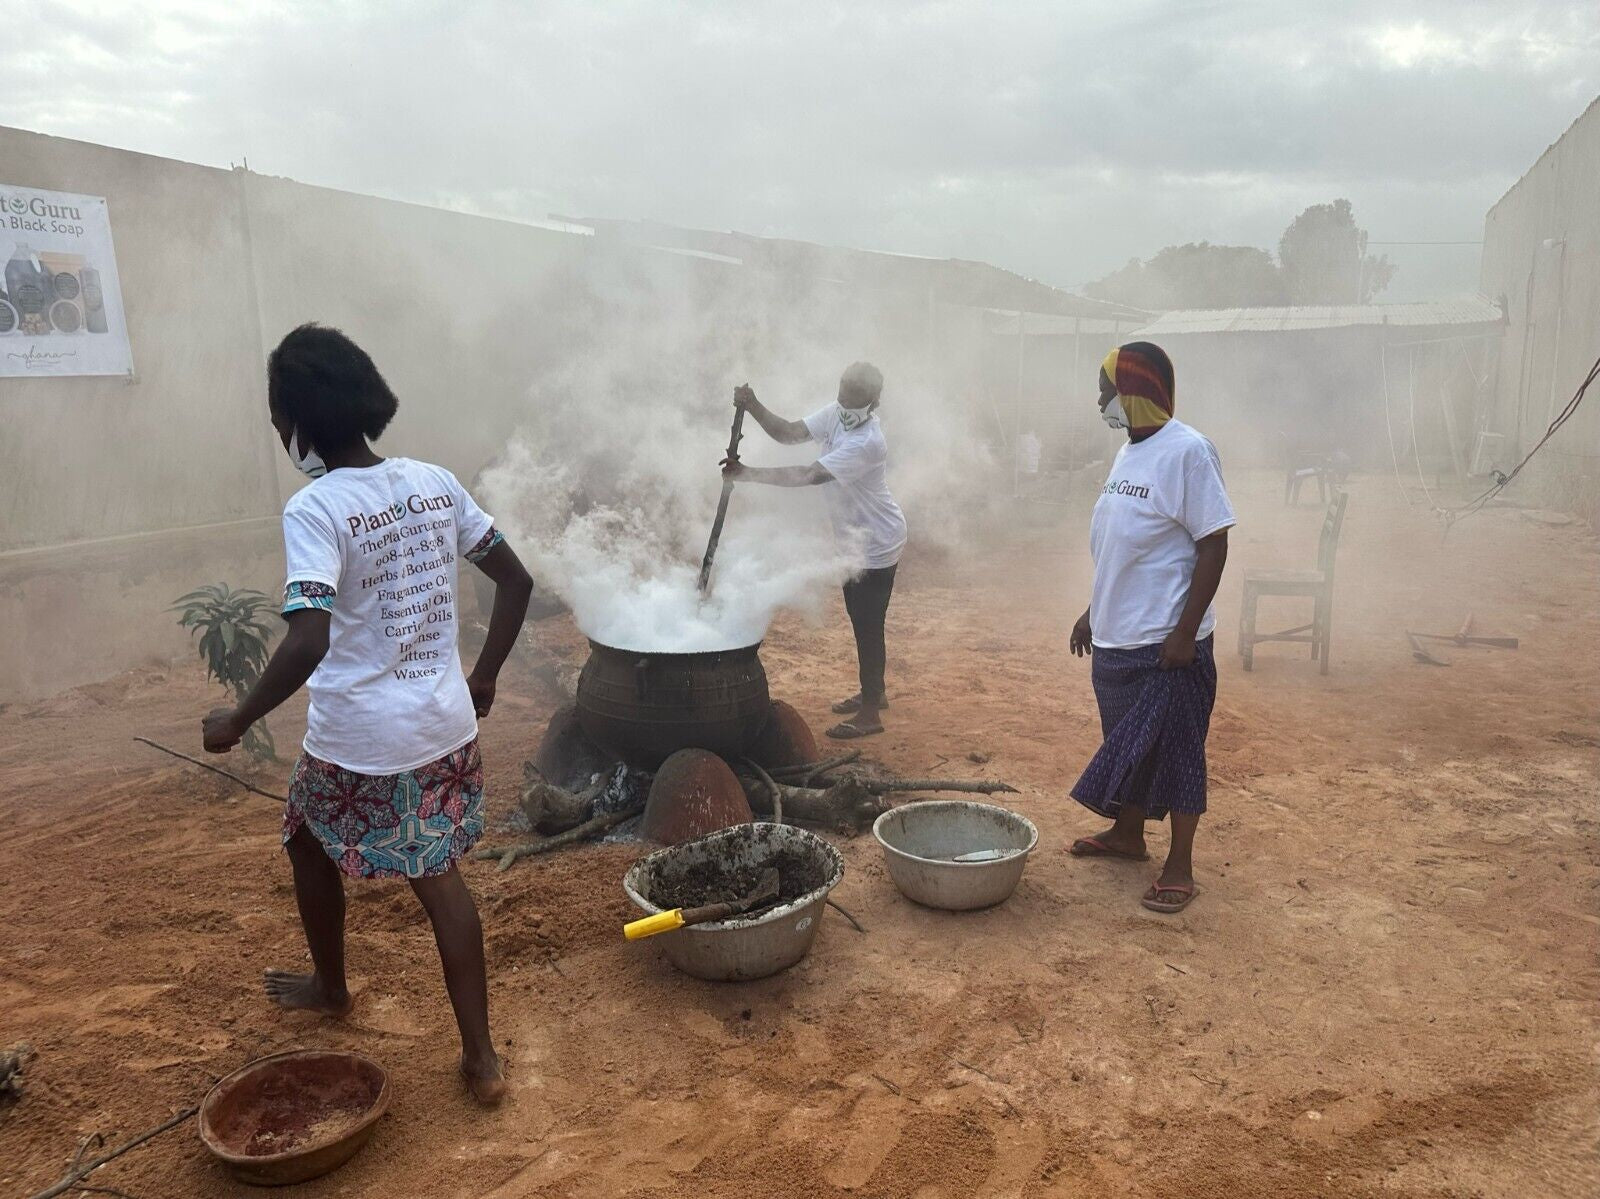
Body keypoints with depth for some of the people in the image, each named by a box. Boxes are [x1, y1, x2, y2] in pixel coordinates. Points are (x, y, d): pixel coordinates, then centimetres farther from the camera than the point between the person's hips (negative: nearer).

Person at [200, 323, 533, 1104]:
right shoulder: (434, 483, 1)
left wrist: (237, 721, -14)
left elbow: (308, 641, -28)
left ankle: (330, 988, 48)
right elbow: (516, 580, 6)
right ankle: (481, 1059, 15)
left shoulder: (313, 511, -17)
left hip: (357, 741, -5)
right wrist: (485, 677, 15)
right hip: (445, 727, 5)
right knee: (437, 873, 15)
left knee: (311, 845, 25)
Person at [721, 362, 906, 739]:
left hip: (875, 545, -9)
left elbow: (808, 475, -34)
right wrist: (753, 408, -24)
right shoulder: (837, 415, -2)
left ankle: (870, 714, 10)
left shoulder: (866, 442, -30)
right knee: (862, 621, 21)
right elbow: (788, 433, -8)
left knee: (868, 626, -1)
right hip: (855, 539, 9)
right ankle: (873, 691, 38)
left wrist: (749, 473, -34)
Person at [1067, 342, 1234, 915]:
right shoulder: (1128, 452, 10)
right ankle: (1128, 833, 36)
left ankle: (1179, 865, 16)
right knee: (1126, 742, 19)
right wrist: (1094, 610, 19)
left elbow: (1213, 545, -17)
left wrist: (1186, 630, -20)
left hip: (1165, 640, -8)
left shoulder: (1187, 452, -16)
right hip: (1117, 635, 8)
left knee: (1174, 750, 3)